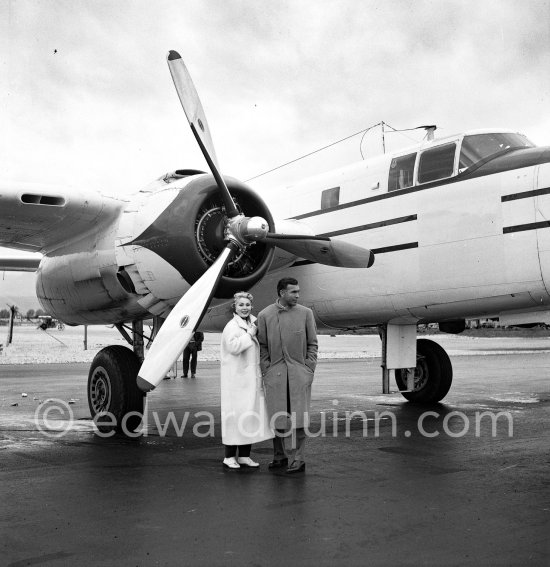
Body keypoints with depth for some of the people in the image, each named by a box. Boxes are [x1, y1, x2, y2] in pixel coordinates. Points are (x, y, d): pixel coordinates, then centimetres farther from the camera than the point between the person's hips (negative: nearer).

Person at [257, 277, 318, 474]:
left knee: (298, 416, -1)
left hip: (299, 372, -1)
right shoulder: (264, 315, 2)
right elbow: (262, 347, 6)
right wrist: (265, 372, 0)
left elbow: (312, 344, 5)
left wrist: (309, 370, -2)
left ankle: (298, 459, 7)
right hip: (275, 372, 1)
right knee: (276, 416, 6)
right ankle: (279, 456, 21)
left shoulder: (305, 313, 2)